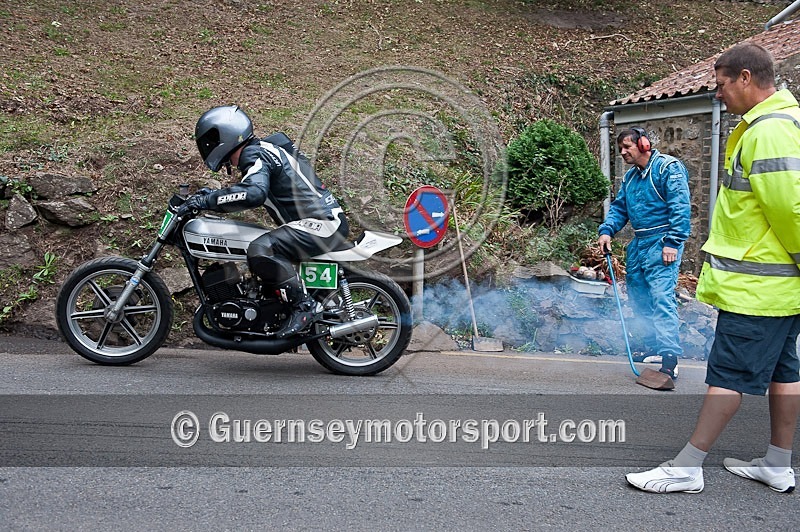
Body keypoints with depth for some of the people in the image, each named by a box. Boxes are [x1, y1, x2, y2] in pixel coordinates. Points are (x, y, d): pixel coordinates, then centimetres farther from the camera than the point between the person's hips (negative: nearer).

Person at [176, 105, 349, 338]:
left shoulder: (255, 154, -11)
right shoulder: (264, 147, 20)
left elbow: (254, 193, -31)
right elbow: (251, 189, 32)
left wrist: (206, 200, -24)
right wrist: (211, 195, 22)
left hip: (323, 222, -11)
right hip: (328, 220, 11)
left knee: (260, 250, -27)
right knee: (262, 248, 23)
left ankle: (303, 306, -17)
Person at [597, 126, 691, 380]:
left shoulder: (668, 168, -8)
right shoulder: (630, 177, 18)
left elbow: (680, 207, -15)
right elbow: (619, 207, 20)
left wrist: (672, 242, -21)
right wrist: (607, 230, 1)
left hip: (661, 244, -9)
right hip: (638, 245, 9)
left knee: (661, 297, -17)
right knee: (639, 298, 11)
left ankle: (670, 357, -19)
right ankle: (653, 348, 22)